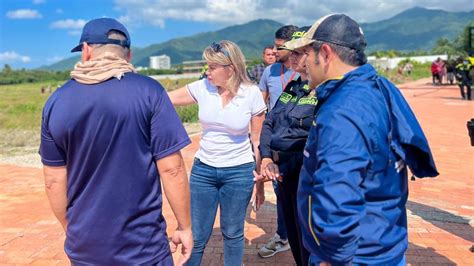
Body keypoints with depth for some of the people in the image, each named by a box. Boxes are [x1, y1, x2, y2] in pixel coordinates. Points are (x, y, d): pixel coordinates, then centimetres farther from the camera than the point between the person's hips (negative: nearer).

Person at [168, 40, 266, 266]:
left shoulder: (252, 94, -10)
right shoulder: (202, 88, -5)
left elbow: (258, 140, -3)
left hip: (239, 172, -2)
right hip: (203, 169, 2)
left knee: (232, 233, 13)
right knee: (196, 236, 9)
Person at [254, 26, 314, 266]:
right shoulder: (292, 87, 11)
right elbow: (269, 122, 11)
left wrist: (283, 168, -18)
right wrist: (267, 158, -3)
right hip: (283, 172, 8)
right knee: (293, 236, 21)